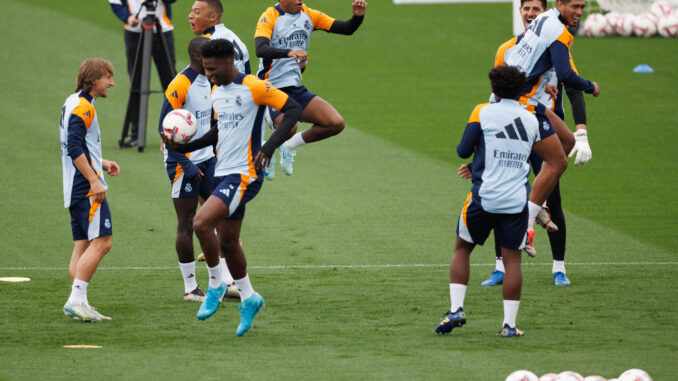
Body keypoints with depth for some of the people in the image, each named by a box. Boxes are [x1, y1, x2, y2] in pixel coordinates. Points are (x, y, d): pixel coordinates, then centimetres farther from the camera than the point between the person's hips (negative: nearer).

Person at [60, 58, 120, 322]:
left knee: (83, 245, 9)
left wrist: (101, 163, 21)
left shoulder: (73, 103, 19)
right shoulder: (83, 107, -12)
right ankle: (76, 300, -18)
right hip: (87, 188, -11)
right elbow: (75, 148, -21)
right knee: (101, 242, -13)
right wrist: (94, 181, -23)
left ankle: (77, 303, 6)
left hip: (75, 190, 11)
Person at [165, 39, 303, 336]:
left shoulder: (253, 87, -12)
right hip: (222, 174, 9)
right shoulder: (216, 92, 13)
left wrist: (269, 147, -22)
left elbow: (293, 110, -13)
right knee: (227, 242, 12)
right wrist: (185, 147, 13)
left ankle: (215, 286, -5)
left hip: (244, 175, -9)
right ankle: (248, 299, 29)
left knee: (201, 223, -22)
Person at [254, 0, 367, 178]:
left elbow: (346, 29, 7)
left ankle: (290, 145, 16)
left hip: (296, 88, 6)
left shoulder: (308, 15, 7)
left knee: (336, 124, -6)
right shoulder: (270, 17, -11)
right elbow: (260, 49, -28)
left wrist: (358, 16, -14)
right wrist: (289, 52, -44)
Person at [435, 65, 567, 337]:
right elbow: (559, 162, 9)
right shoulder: (533, 120, 7)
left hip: (484, 197, -2)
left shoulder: (482, 113, -2)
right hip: (517, 201, 2)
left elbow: (463, 151, 1)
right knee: (512, 259, 5)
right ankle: (509, 324, 1)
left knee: (462, 248, 16)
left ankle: (456, 309, 6)